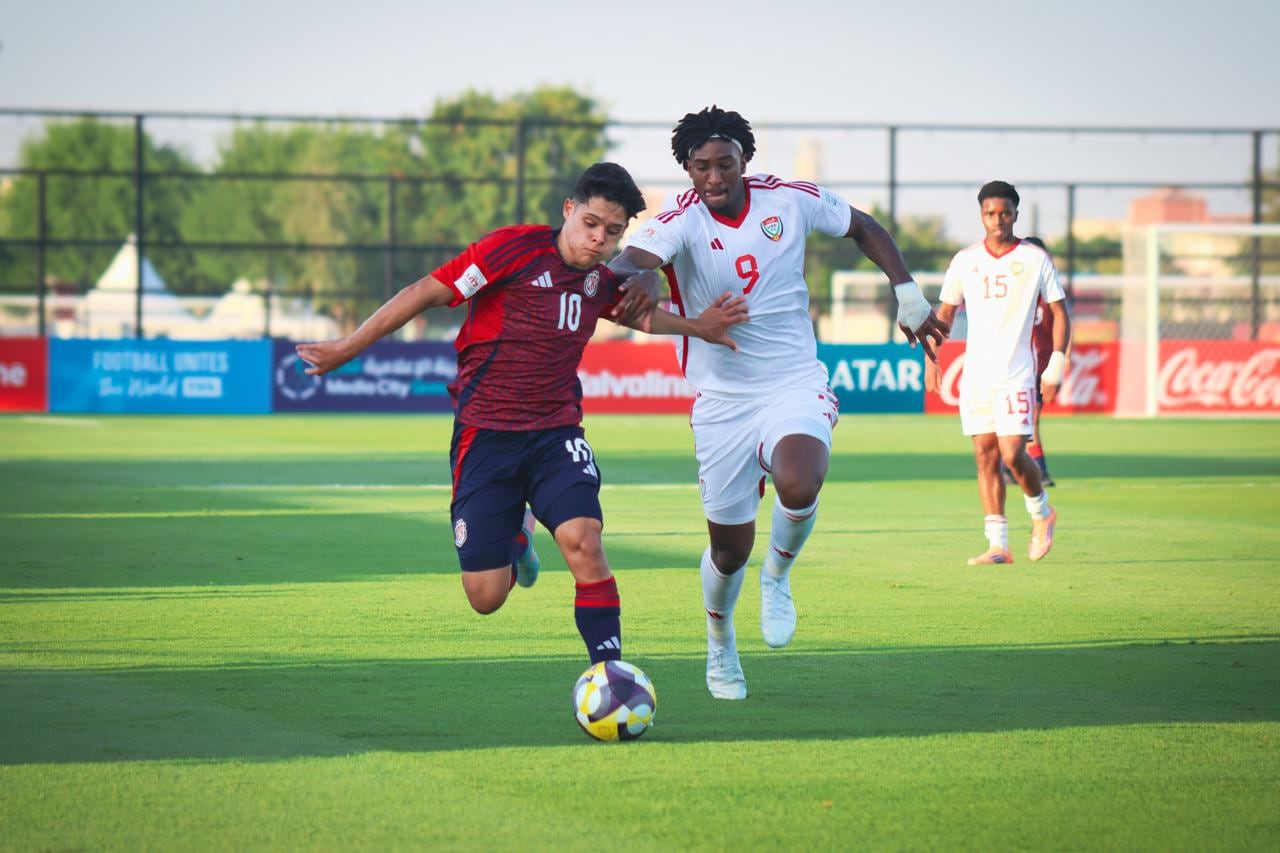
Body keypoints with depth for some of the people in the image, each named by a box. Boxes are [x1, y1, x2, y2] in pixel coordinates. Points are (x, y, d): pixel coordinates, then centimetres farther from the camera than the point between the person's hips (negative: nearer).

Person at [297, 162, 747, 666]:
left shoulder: (603, 282, 6)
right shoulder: (517, 249, -12)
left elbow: (634, 311, 31)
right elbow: (428, 293, -9)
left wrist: (698, 327, 14)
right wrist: (348, 349, -7)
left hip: (556, 434, 3)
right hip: (486, 437, -3)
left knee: (582, 539, -26)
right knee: (485, 597, -3)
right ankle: (516, 535, 32)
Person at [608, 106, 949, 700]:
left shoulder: (792, 201, -6)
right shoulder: (680, 222, -14)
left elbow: (863, 228, 13)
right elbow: (634, 259, -36)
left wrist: (908, 296, 8)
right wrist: (625, 275, -60)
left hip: (796, 385, 0)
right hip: (721, 400, 0)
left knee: (798, 486, -31)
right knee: (729, 544, 5)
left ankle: (777, 577, 3)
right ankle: (720, 645, 37)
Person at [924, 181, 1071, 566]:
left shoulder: (1035, 259, 0)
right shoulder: (965, 260, 9)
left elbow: (1060, 312, 3)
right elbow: (946, 311, 18)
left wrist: (1056, 365, -5)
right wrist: (931, 357, 9)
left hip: (1015, 374, -3)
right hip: (975, 374, 4)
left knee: (1012, 455, -12)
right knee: (985, 456, 1)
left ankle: (1041, 512, 17)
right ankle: (998, 545, 4)